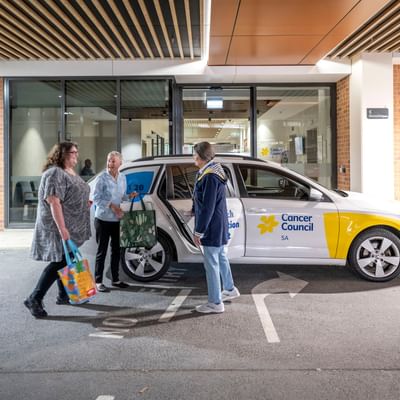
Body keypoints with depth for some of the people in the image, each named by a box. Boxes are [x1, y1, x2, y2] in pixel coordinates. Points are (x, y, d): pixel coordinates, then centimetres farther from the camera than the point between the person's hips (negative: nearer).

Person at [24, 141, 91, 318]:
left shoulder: (71, 173, 14)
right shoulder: (55, 173, -18)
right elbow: (54, 202, -26)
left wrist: (86, 203, 11)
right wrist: (62, 228, -29)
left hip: (72, 226, 10)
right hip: (59, 227, -10)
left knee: (65, 261, 15)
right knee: (59, 262, -9)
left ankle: (64, 295, 26)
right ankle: (34, 299, -4)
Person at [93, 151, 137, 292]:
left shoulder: (122, 178, 6)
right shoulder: (102, 177, -13)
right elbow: (96, 198, -13)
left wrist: (129, 196, -5)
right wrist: (111, 206, -21)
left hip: (117, 220, 6)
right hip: (103, 219, -6)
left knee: (116, 250, 13)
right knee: (102, 251, 0)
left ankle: (115, 279, 25)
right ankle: (98, 281, 8)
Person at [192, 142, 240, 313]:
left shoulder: (210, 177, -23)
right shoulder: (214, 171, 8)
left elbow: (207, 208, -24)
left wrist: (198, 231, -19)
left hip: (211, 228, -10)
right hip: (219, 227, 10)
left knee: (211, 264, -1)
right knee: (221, 258, 24)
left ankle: (215, 303, 8)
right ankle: (230, 289, 41)